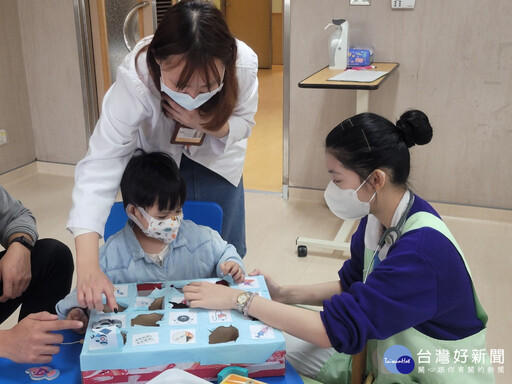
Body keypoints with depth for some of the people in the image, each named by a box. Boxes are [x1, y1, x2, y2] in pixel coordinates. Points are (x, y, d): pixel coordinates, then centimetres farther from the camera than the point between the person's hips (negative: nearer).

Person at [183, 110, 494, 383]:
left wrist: (240, 300, -27)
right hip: (382, 352, 7)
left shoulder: (423, 248, -33)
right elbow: (351, 285, 8)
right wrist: (284, 295, -5)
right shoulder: (377, 217, -8)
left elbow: (338, 328, -32)